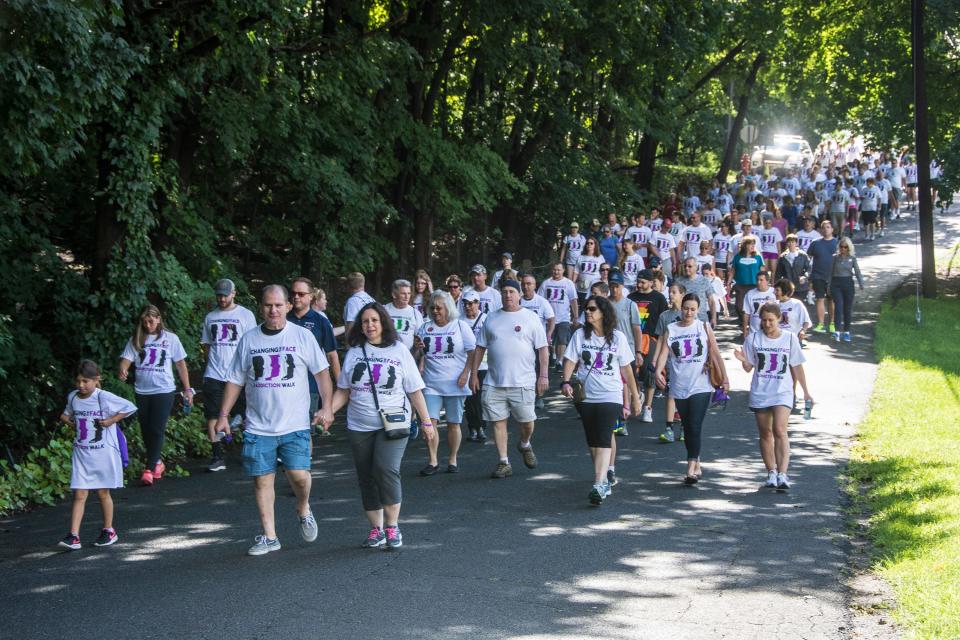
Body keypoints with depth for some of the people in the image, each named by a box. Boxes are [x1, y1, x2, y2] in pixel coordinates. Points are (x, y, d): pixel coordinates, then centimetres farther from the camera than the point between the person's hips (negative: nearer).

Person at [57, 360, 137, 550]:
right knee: (79, 495, -2)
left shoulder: (104, 397, -13)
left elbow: (130, 407, -9)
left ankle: (108, 531, 25)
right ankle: (73, 536, -6)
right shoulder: (72, 397, 3)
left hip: (103, 454, -3)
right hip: (81, 453, 4)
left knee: (103, 492, 9)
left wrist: (111, 420, -13)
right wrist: (66, 418, 4)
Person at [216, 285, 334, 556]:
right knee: (262, 479, 2)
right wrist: (223, 416, 8)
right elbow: (235, 380, 12)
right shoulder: (248, 340, 7)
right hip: (258, 426, 2)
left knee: (299, 474, -12)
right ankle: (269, 536, 12)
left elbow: (322, 372, 4)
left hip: (295, 424, -2)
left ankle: (303, 510, 20)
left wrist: (327, 407, -5)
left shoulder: (302, 336, 1)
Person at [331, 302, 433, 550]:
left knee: (386, 470, -21)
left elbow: (415, 391, 6)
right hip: (360, 427, 3)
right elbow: (343, 391, 9)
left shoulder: (399, 351, 3)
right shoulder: (354, 352, 8)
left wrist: (426, 421, 4)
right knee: (366, 478, 6)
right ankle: (376, 529, 19)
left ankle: (392, 527, -9)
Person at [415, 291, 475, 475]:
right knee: (430, 422, -8)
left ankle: (452, 460, 14)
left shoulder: (460, 326, 2)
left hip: (454, 384, -2)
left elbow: (472, 353, 0)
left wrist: (465, 373, -12)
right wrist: (417, 347, -7)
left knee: (453, 424, 3)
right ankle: (432, 462, -3)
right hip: (431, 383, 2)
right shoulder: (425, 328, 11)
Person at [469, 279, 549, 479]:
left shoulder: (530, 318, 2)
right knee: (498, 422, 1)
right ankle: (504, 463, 8)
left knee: (527, 421, 1)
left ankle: (525, 445, 33)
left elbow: (542, 348, 1)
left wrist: (543, 376, -5)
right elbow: (480, 348, 14)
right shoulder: (491, 319, 11)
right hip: (494, 383, 2)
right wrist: (474, 374, 8)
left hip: (523, 382, -2)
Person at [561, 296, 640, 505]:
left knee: (603, 440, -15)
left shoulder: (617, 337, 2)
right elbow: (570, 361, 0)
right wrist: (566, 382, -18)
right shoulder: (580, 335, 4)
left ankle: (599, 485, -25)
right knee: (592, 441, 11)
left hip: (610, 396, -3)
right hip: (585, 396, 3)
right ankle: (604, 479, 26)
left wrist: (635, 398, 9)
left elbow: (626, 369, 7)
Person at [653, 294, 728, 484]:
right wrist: (658, 371, -23)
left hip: (701, 386, -3)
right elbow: (664, 353, -5)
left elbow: (715, 352, 6)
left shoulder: (704, 327, 4)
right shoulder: (670, 330, 6)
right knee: (687, 429, 10)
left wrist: (724, 377, 4)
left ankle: (691, 469, -17)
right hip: (679, 387, 3)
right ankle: (697, 467, 22)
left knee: (695, 427, -14)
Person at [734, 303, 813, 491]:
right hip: (760, 393, 2)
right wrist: (743, 360, -19)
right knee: (765, 433, 9)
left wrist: (806, 391, 12)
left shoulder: (790, 338, 1)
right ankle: (771, 473, 21)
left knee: (780, 430, -19)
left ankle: (782, 474, -23)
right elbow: (748, 368, 4)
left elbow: (797, 366, 10)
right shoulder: (753, 339, 2)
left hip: (782, 392, -2)